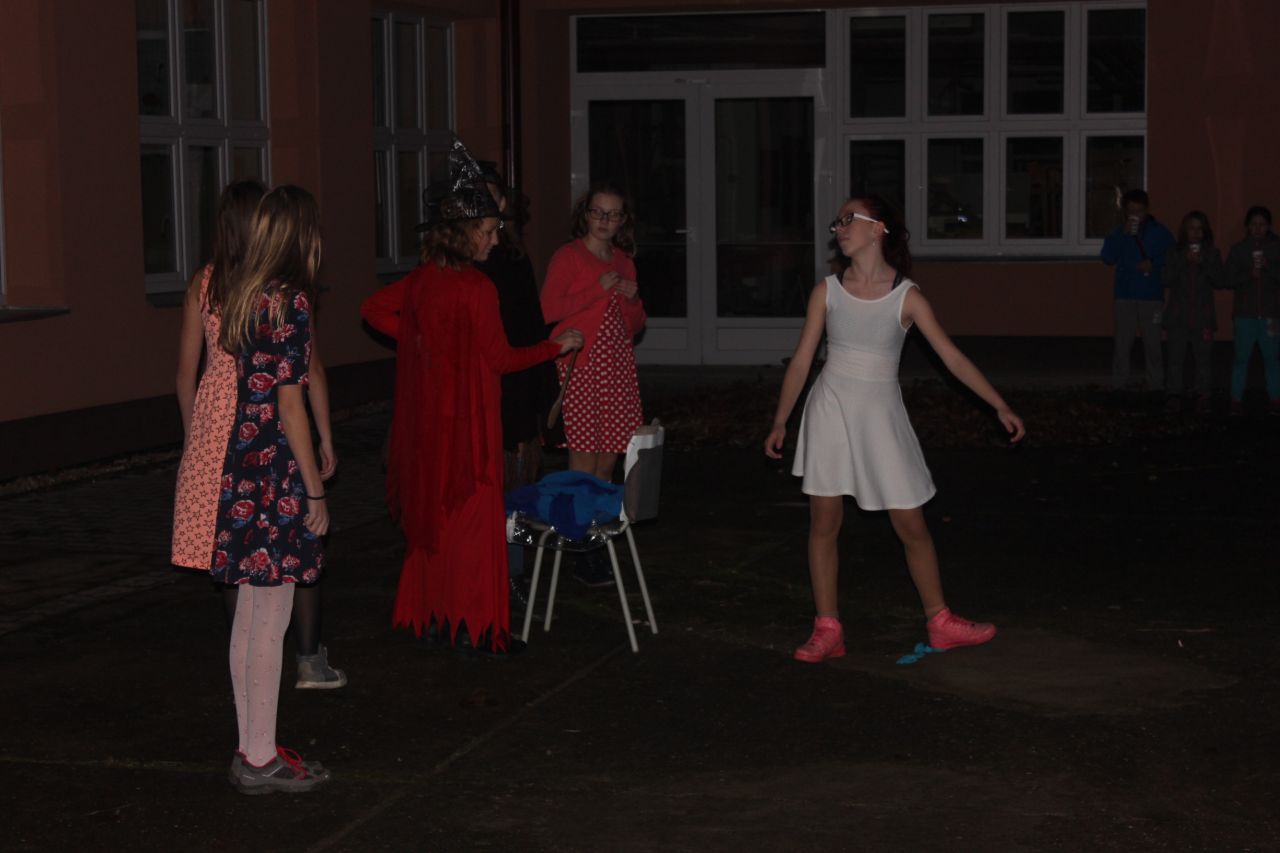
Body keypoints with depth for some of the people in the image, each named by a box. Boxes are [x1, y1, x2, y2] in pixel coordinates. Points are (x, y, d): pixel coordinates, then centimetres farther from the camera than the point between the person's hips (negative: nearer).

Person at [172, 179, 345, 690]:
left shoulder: (203, 285, 0)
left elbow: (186, 373, 4)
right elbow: (311, 369, -5)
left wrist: (193, 437, 16)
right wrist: (325, 438, 3)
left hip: (216, 425, 2)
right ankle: (309, 661, 12)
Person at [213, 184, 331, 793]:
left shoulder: (241, 293, 10)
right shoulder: (290, 300, -14)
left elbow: (247, 388, 12)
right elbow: (289, 403, -16)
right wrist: (316, 491, -11)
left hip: (240, 469, 8)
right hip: (276, 473, -8)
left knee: (249, 619, 14)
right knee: (270, 623, -1)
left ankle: (252, 749, 22)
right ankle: (261, 760, 5)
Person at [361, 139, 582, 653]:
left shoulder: (422, 279, 3)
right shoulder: (475, 288, -17)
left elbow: (373, 309, 16)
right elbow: (499, 358, -13)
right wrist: (557, 346, -2)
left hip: (427, 418, 7)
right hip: (467, 418, -7)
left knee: (431, 512, 15)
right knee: (473, 516, 1)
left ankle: (429, 613, 23)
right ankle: (473, 624, 5)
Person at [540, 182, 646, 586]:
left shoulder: (623, 262, 19)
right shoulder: (568, 257, -1)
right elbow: (549, 308, -13)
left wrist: (633, 298, 3)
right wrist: (598, 290, -14)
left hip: (618, 367, 7)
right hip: (581, 367, -6)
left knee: (608, 461, 5)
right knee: (584, 459, -8)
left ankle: (597, 544, 11)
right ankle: (581, 556, -5)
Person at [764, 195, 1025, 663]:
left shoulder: (906, 296, -4)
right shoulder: (828, 291, 0)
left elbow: (954, 359, -2)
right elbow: (801, 361, 4)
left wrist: (1001, 406, -5)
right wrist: (780, 422, 3)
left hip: (881, 414, -1)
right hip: (831, 410, 1)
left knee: (911, 525, 4)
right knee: (824, 522, 1)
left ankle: (941, 622, 19)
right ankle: (827, 630, 10)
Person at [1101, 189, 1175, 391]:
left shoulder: (1160, 233, 7)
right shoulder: (1118, 234, 10)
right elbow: (1108, 258, -3)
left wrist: (1154, 264, -11)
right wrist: (1123, 234, -10)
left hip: (1151, 296, -1)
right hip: (1125, 295, 1)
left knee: (1152, 342, -3)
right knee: (1122, 342, -3)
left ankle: (1155, 384, 4)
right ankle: (1118, 384, 1)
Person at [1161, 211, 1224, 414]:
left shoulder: (1212, 254, 10)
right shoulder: (1174, 252, 10)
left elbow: (1218, 281, 2)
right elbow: (1168, 281, 3)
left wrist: (1201, 263, -9)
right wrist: (1185, 262, -6)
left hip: (1203, 314, 0)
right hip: (1178, 314, 0)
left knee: (1202, 356, -3)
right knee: (1175, 356, -3)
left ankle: (1202, 398, -2)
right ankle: (1175, 395, 2)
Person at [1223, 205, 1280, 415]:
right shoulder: (1238, 249, 8)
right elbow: (1229, 279, 2)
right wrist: (1248, 275, -13)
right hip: (1245, 313, 0)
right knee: (1241, 357, -1)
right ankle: (1236, 400, 4)